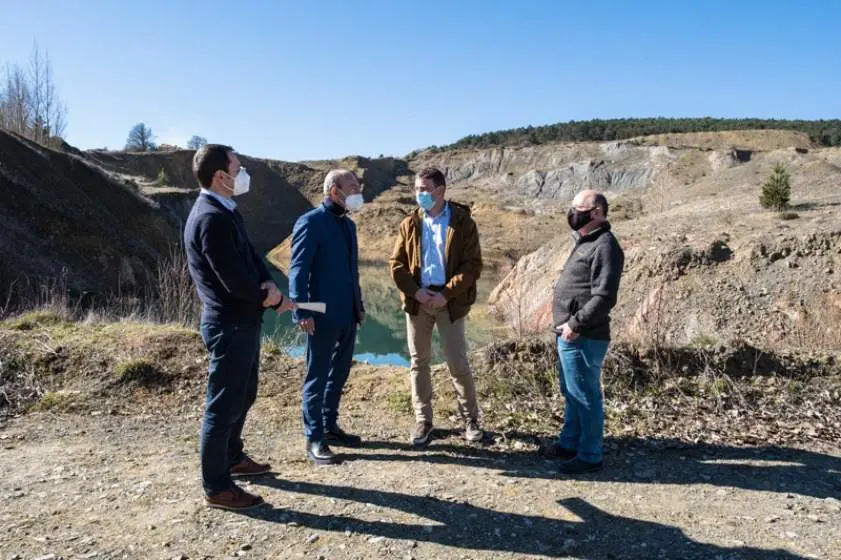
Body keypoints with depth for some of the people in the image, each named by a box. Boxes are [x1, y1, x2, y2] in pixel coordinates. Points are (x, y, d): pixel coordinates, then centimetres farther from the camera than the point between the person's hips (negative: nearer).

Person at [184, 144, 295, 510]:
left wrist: (268, 284, -6)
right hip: (229, 325, -10)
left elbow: (249, 255, 13)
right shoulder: (212, 218, -22)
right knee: (223, 404, 2)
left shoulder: (224, 210, 10)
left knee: (243, 396, 23)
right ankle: (217, 487, 16)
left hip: (241, 321, 10)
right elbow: (234, 280, -24)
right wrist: (271, 299, -7)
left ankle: (232, 458, 41)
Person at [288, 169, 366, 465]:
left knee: (339, 373, 16)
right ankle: (314, 439, 13)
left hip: (347, 315, 8)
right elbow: (297, 270, -15)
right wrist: (302, 312, -21)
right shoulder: (310, 223, -11)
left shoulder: (348, 224, 14)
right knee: (317, 377, 2)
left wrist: (359, 305, 17)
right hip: (323, 316, -8)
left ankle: (330, 426, 31)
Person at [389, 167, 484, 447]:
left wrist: (446, 294, -16)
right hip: (417, 301, 3)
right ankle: (423, 420, 21)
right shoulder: (409, 224, 7)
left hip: (449, 302, -3)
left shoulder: (463, 222, -3)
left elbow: (472, 265, -7)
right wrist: (415, 291, -12)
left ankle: (470, 418, 20)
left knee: (458, 363, 2)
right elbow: (396, 264, 4)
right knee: (419, 362, 9)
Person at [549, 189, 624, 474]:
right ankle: (569, 443, 35)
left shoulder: (605, 246, -16)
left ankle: (589, 456, 13)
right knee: (572, 394, 20)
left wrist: (576, 324, -21)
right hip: (569, 335, 10)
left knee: (585, 396, 1)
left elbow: (604, 297, -24)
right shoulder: (585, 242, 15)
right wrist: (567, 324, 14)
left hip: (583, 338, -10)